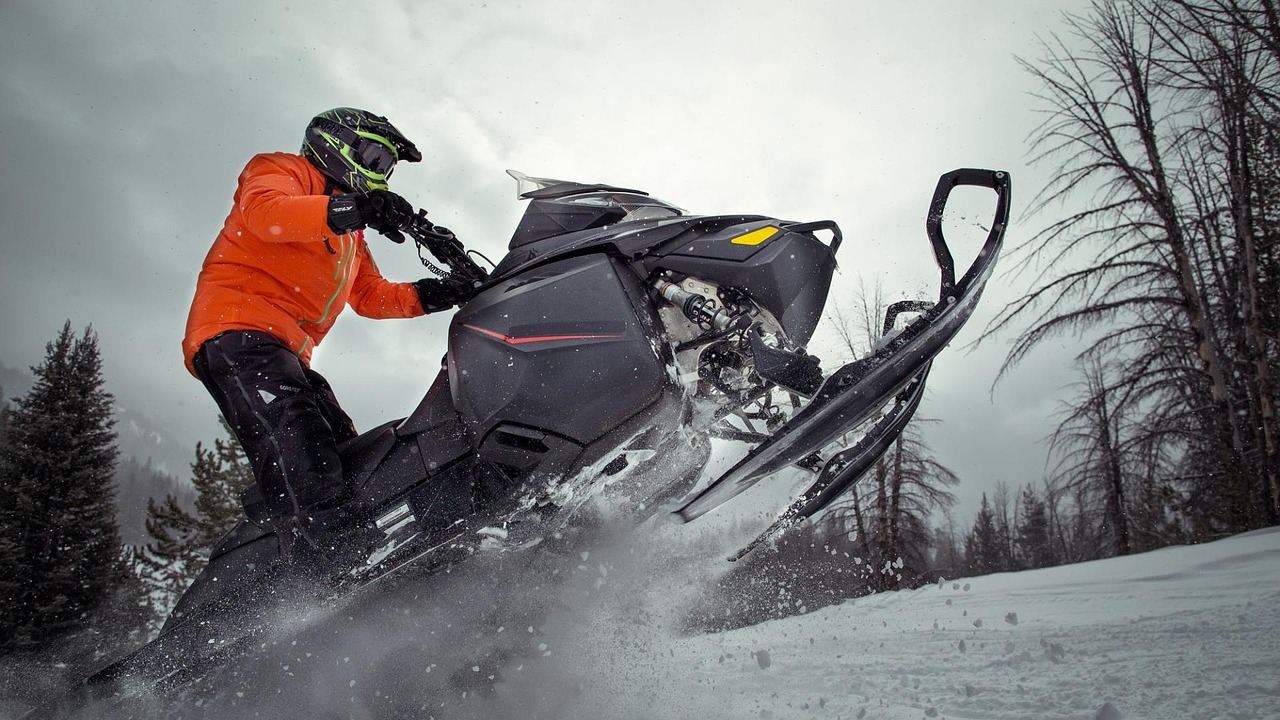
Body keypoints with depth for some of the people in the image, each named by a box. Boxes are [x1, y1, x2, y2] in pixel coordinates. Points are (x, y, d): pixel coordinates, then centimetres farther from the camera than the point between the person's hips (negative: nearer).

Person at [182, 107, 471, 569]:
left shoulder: (350, 236, 34)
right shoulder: (281, 169, 9)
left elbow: (371, 296, 28)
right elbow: (262, 211, -15)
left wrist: (431, 295, 9)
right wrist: (351, 209, -31)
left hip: (288, 355, 9)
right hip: (237, 327, -9)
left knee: (345, 458, -6)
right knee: (291, 430, -34)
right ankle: (326, 545, -52)